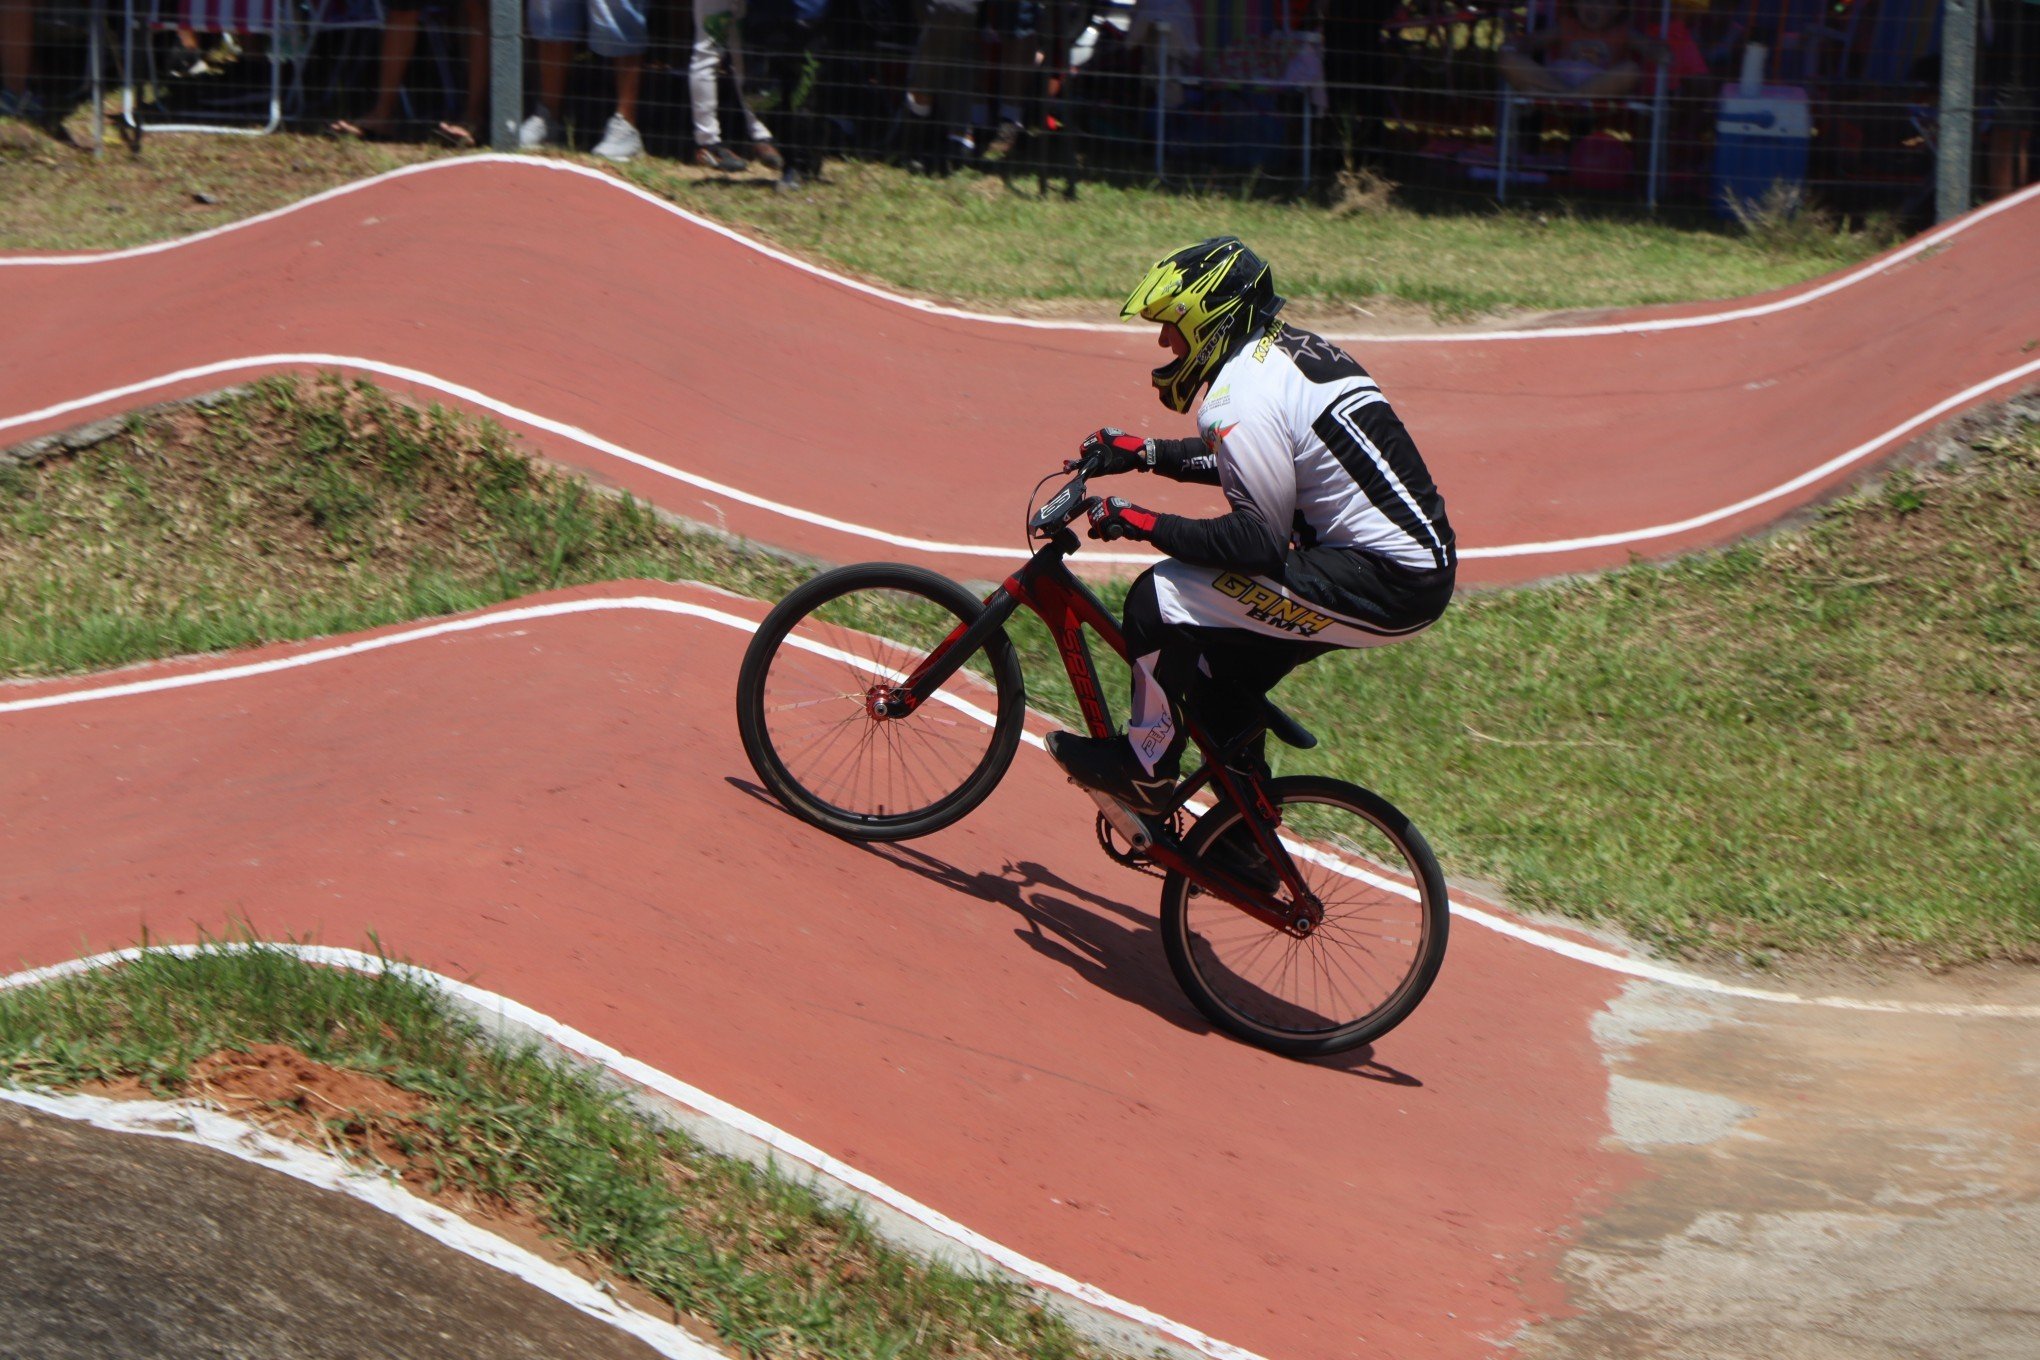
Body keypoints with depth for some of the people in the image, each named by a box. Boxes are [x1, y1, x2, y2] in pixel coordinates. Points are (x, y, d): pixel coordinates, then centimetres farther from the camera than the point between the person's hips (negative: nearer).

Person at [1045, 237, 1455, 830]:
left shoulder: (1242, 397, -17)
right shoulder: (1292, 346, 14)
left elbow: (1259, 541, -19)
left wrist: (1144, 524, -13)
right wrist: (1144, 453, 26)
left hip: (1383, 583, -10)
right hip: (1425, 564, 10)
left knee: (1161, 600, -8)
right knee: (1221, 669, 22)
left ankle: (1145, 768, 9)